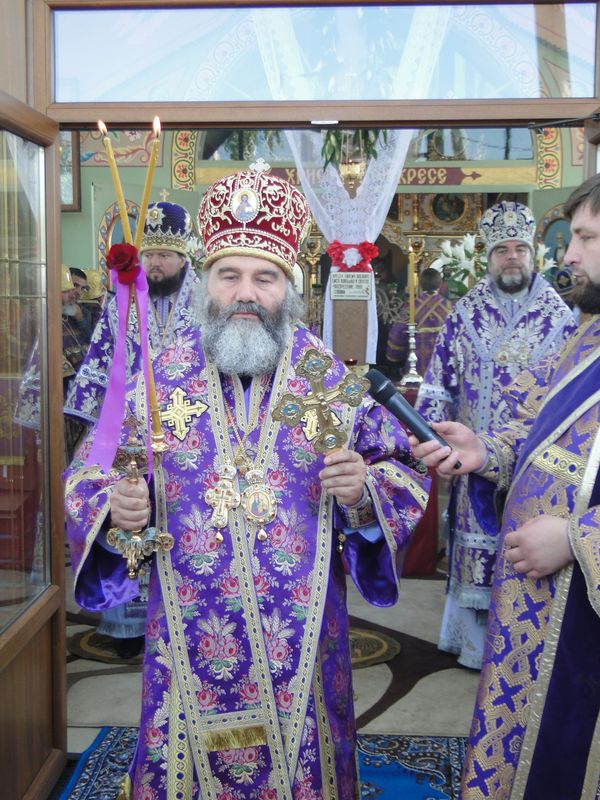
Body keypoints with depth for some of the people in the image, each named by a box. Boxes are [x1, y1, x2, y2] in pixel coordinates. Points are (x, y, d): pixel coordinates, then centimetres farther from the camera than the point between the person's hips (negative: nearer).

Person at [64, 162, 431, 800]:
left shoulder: (333, 380, -4)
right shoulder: (161, 377, -2)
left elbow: (403, 472, 2)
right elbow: (89, 478, 3)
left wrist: (364, 494, -18)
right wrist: (115, 512, -18)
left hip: (300, 642, 0)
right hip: (188, 640, 1)